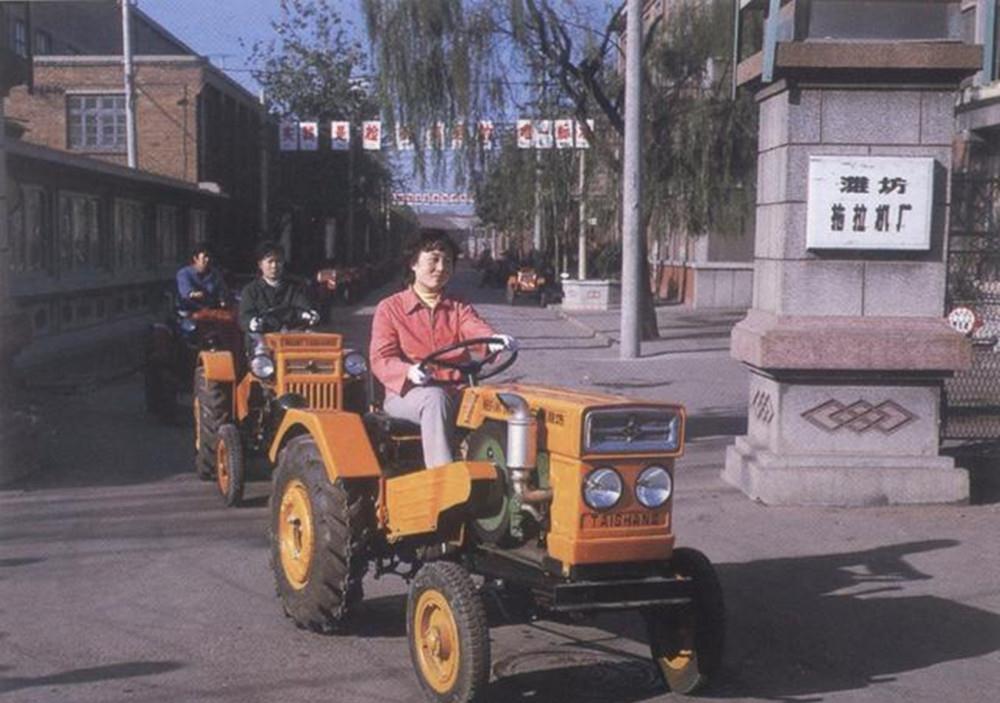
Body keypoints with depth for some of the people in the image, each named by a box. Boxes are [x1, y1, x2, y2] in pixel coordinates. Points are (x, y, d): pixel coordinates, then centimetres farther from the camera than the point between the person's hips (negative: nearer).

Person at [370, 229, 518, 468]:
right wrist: (409, 372, -26)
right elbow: (381, 359, -3)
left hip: (455, 393, 3)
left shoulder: (459, 309, 19)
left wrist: (495, 340, -31)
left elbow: (477, 329, -5)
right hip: (405, 393, -2)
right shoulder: (390, 309, 9)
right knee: (435, 398, -37)